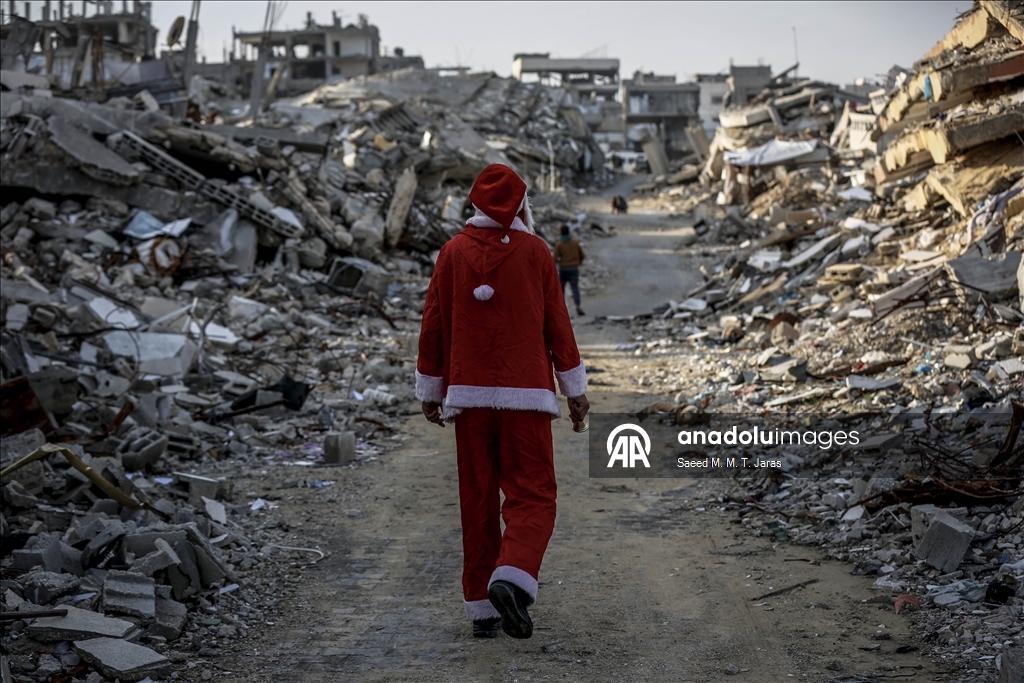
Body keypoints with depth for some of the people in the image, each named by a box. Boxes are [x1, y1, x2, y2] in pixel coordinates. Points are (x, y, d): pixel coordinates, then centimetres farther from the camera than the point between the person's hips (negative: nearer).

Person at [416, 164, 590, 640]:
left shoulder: (453, 253, 4)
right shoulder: (535, 251, 0)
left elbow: (433, 326, 6)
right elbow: (557, 324, 2)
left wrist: (430, 390, 15)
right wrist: (575, 389, 9)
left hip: (468, 395, 2)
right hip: (526, 394, -2)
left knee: (477, 501, 8)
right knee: (531, 496, 1)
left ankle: (481, 608, 9)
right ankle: (512, 578, -23)